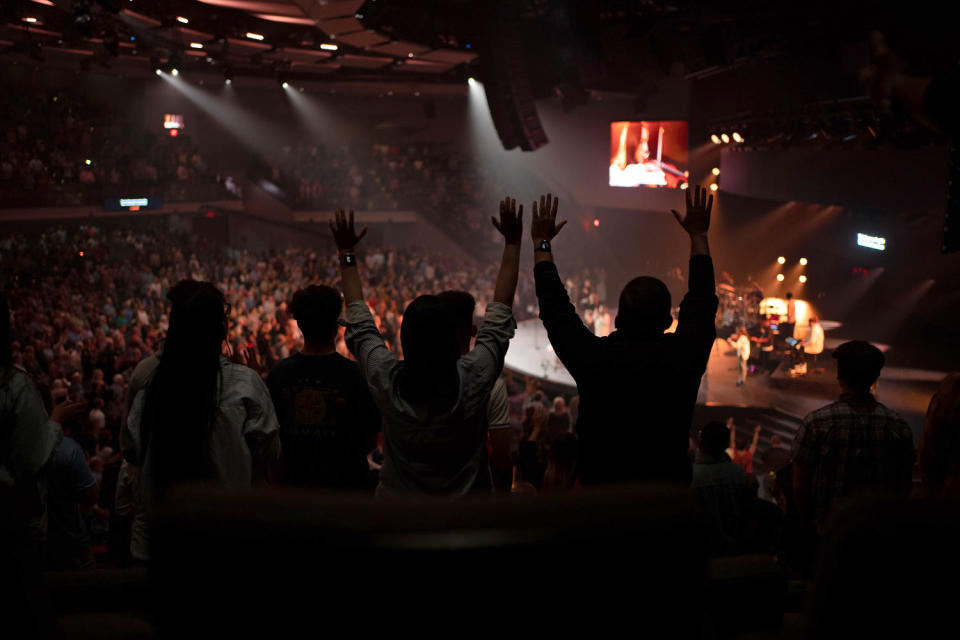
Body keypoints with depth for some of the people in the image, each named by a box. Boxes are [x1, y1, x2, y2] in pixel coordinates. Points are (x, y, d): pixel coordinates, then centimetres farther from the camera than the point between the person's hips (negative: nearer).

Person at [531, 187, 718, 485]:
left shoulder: (595, 357, -16)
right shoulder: (685, 355, -10)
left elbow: (556, 309, 0)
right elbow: (701, 301, 9)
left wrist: (542, 243, 14)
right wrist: (698, 235, 23)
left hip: (601, 492, -1)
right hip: (671, 495, 2)